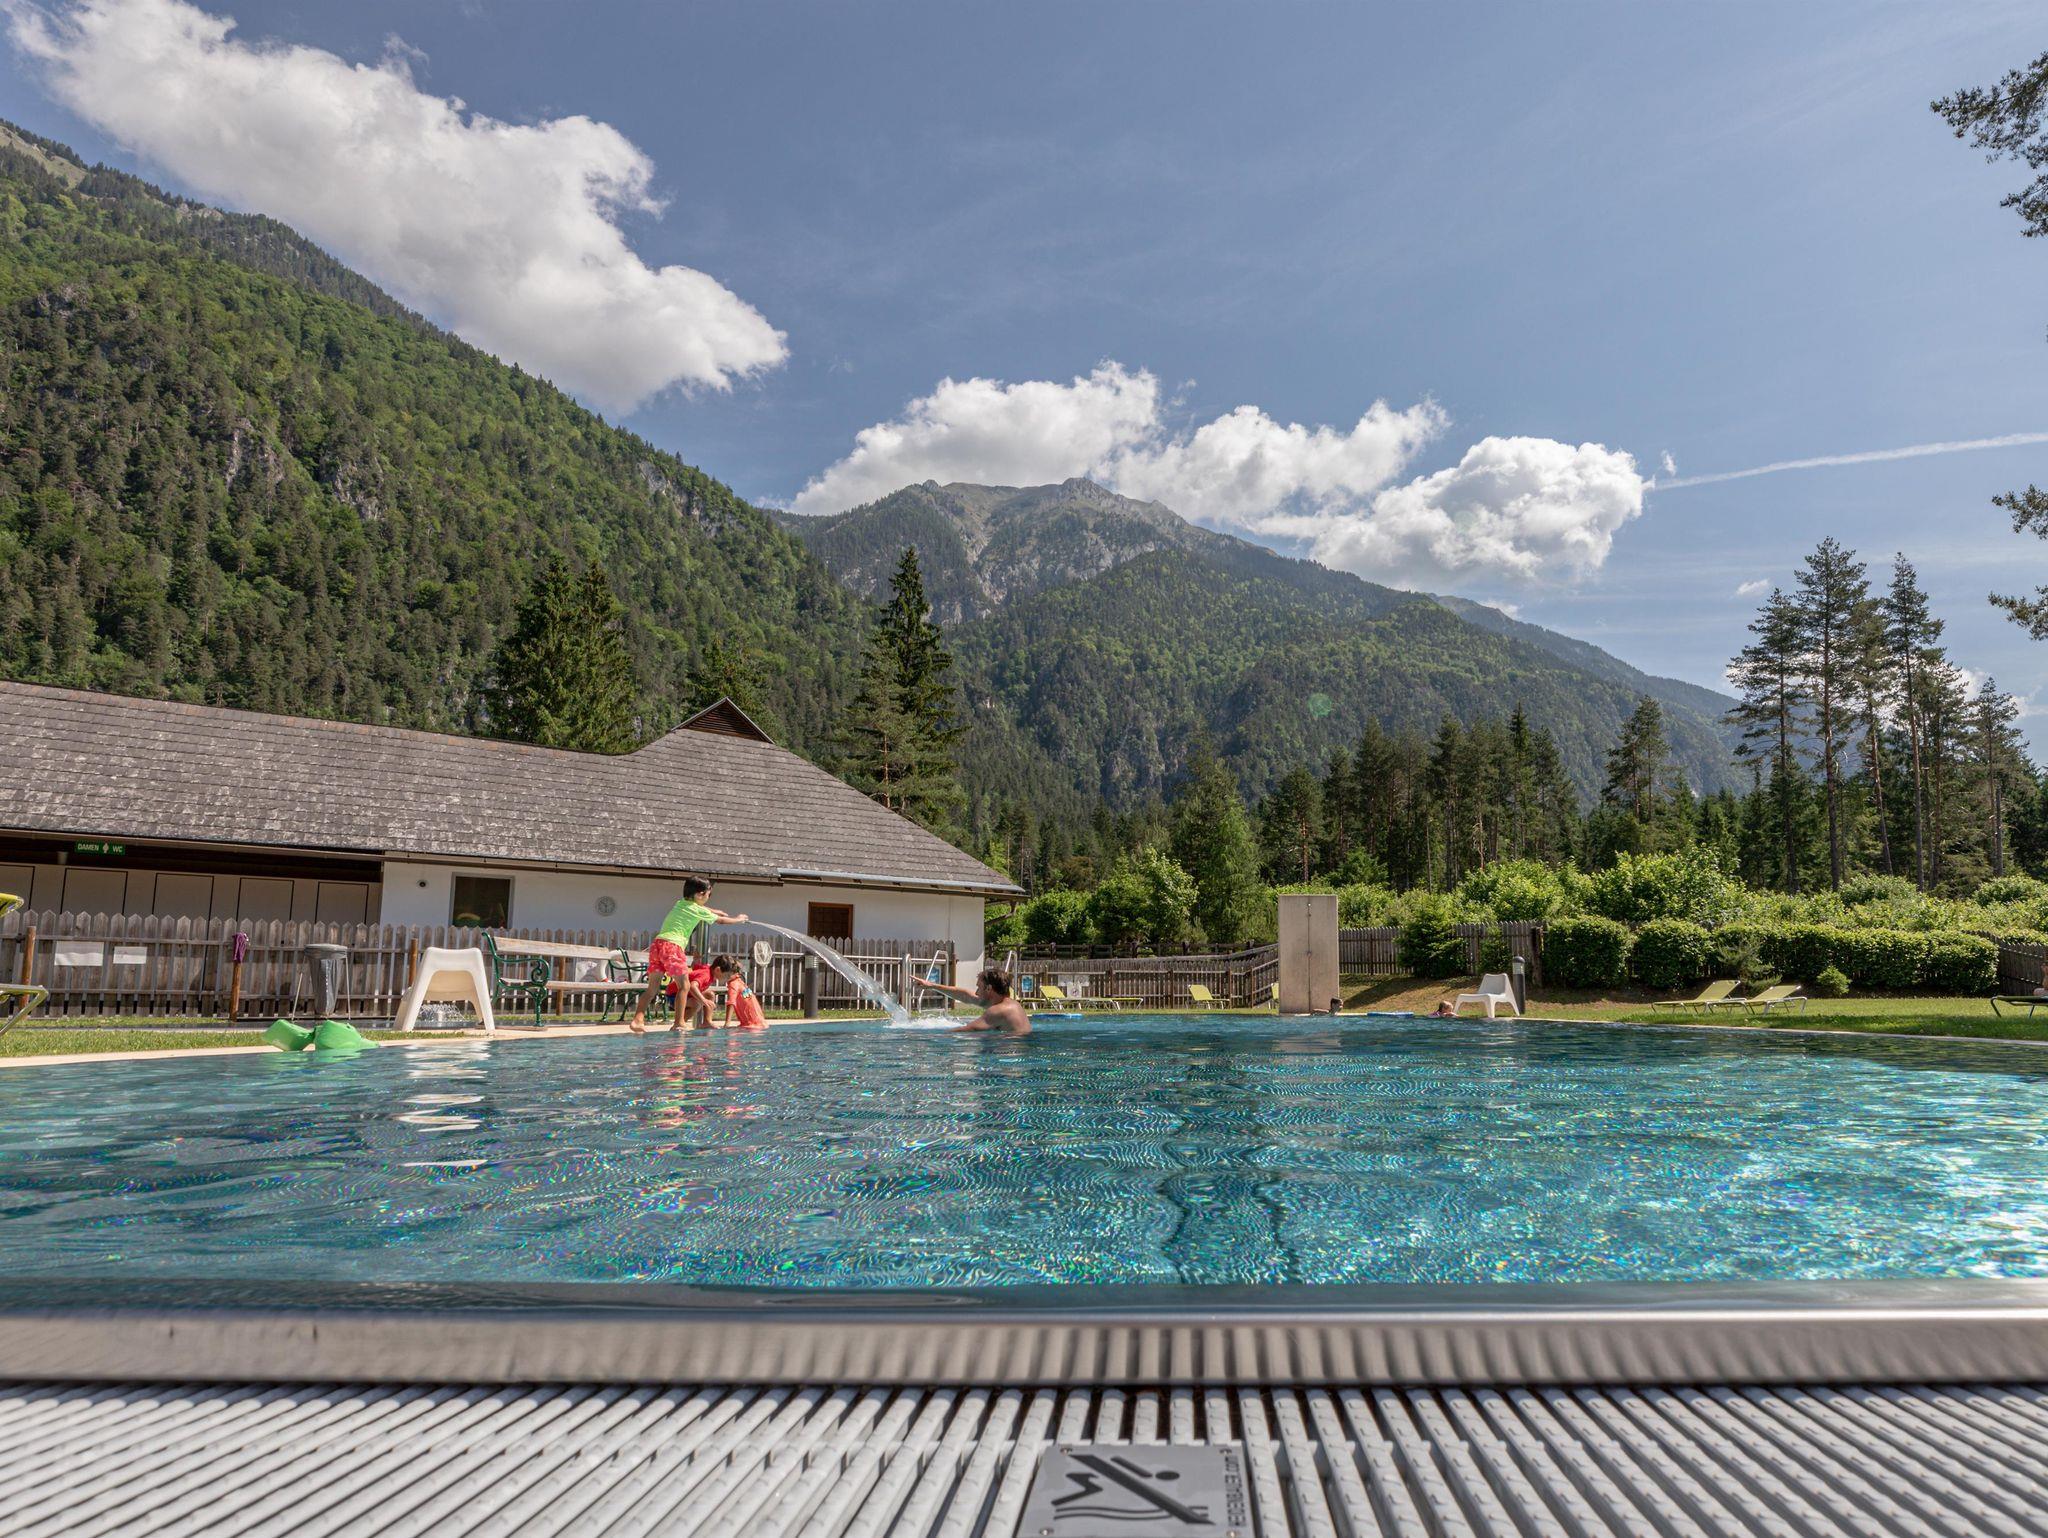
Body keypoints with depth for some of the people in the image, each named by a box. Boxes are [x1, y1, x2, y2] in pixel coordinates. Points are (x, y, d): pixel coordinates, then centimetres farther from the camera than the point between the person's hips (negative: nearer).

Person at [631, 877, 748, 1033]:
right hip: (673, 945, -7)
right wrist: (738, 919, 36)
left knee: (653, 988, 6)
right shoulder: (699, 910, 5)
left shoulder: (680, 903, 24)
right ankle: (679, 1022, 1)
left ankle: (638, 1019, -6)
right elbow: (721, 920, 20)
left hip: (657, 943, 7)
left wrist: (720, 912, 54)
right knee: (684, 985, 3)